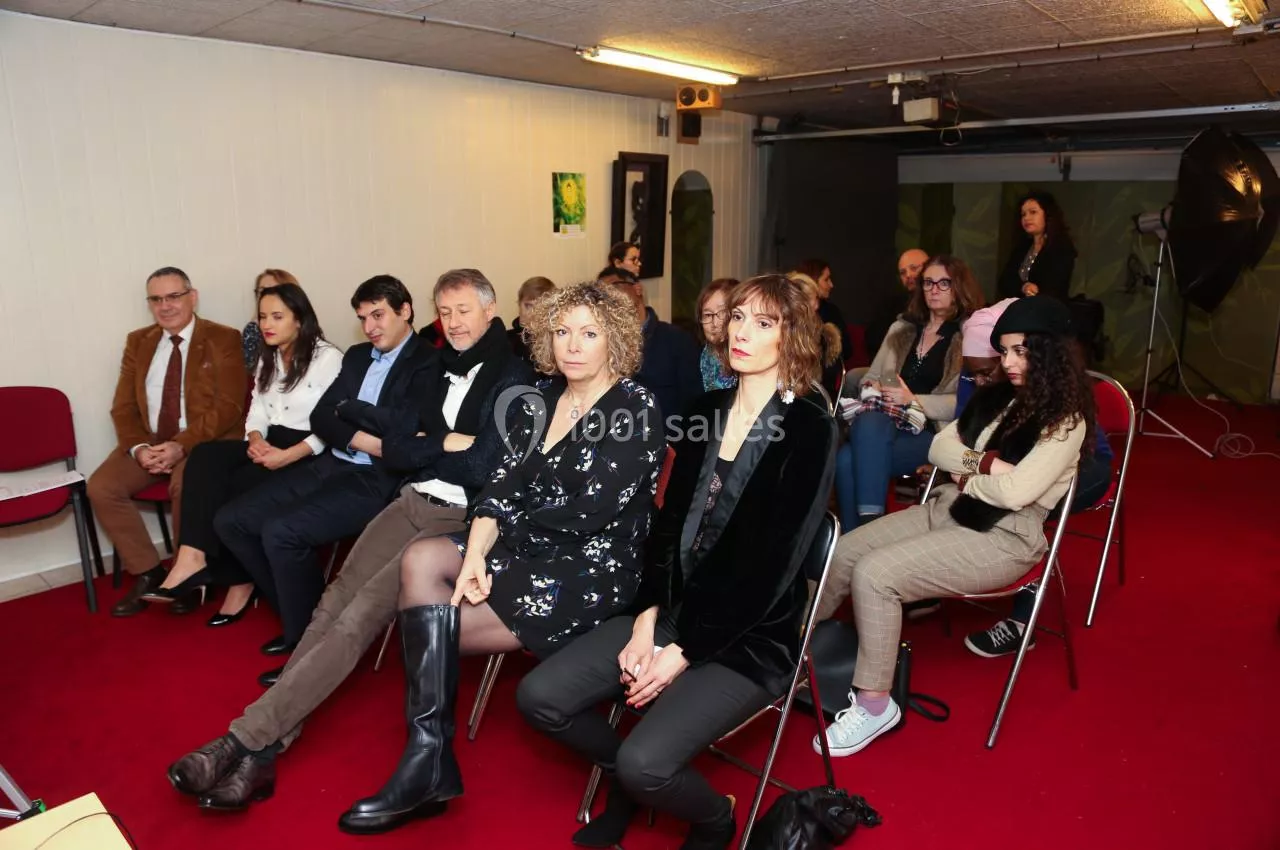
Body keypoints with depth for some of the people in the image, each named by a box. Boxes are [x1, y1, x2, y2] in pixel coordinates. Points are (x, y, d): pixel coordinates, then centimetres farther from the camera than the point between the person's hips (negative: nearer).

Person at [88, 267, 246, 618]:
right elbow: (123, 407, 7)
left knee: (185, 485, -34)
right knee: (101, 486, -17)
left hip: (204, 441, -5)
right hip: (149, 441, 6)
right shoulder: (138, 342, 12)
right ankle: (148, 571, -1)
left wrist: (181, 445, -24)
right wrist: (138, 447, -13)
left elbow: (228, 407, -13)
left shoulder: (223, 339, -4)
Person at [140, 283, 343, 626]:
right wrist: (255, 439, -10)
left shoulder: (328, 357, -8)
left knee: (236, 485, -25)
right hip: (269, 444, 7)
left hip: (308, 453, -7)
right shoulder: (267, 358, 19)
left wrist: (289, 455, -24)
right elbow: (257, 409, 13)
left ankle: (240, 580, -10)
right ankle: (193, 558, -28)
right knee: (205, 456, -20)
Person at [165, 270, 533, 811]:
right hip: (414, 502, 6)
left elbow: (485, 468, -14)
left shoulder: (512, 379, -4)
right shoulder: (438, 370, 18)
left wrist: (424, 446, -1)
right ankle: (264, 746, -14)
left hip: (463, 518, -6)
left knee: (361, 614, -20)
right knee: (334, 601, -13)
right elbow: (394, 449, 11)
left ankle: (246, 739, -17)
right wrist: (448, 444, -4)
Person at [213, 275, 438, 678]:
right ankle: (301, 614, 12)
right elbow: (320, 418, 8)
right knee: (230, 520, 1)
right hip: (328, 466, 9)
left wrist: (348, 408, -4)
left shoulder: (429, 364, -6)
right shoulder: (356, 356, 17)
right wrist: (368, 441, -11)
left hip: (375, 481, -9)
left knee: (280, 532, -26)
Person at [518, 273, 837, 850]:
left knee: (644, 763, -22)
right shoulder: (707, 409, 7)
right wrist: (647, 618, -6)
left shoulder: (809, 429, -13)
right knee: (540, 697, -6)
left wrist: (684, 652, -16)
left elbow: (771, 563, -16)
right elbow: (669, 521, 6)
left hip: (749, 636, -6)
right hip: (674, 609, 6)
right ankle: (625, 781, 23)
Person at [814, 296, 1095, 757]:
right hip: (946, 509, 8)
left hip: (1003, 537, -8)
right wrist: (985, 463, -9)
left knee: (873, 575, -25)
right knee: (839, 554, -7)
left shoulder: (1065, 420, -10)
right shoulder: (996, 397, 13)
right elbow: (939, 448, 10)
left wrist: (965, 475, -4)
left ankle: (874, 705, -11)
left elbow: (1015, 491, -21)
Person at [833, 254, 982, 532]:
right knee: (844, 458, -32)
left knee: (851, 459, -34)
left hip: (935, 434, -4)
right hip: (887, 424, 5)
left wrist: (914, 400, -16)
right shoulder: (902, 328, 22)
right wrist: (873, 390, -1)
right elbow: (871, 376, 23)